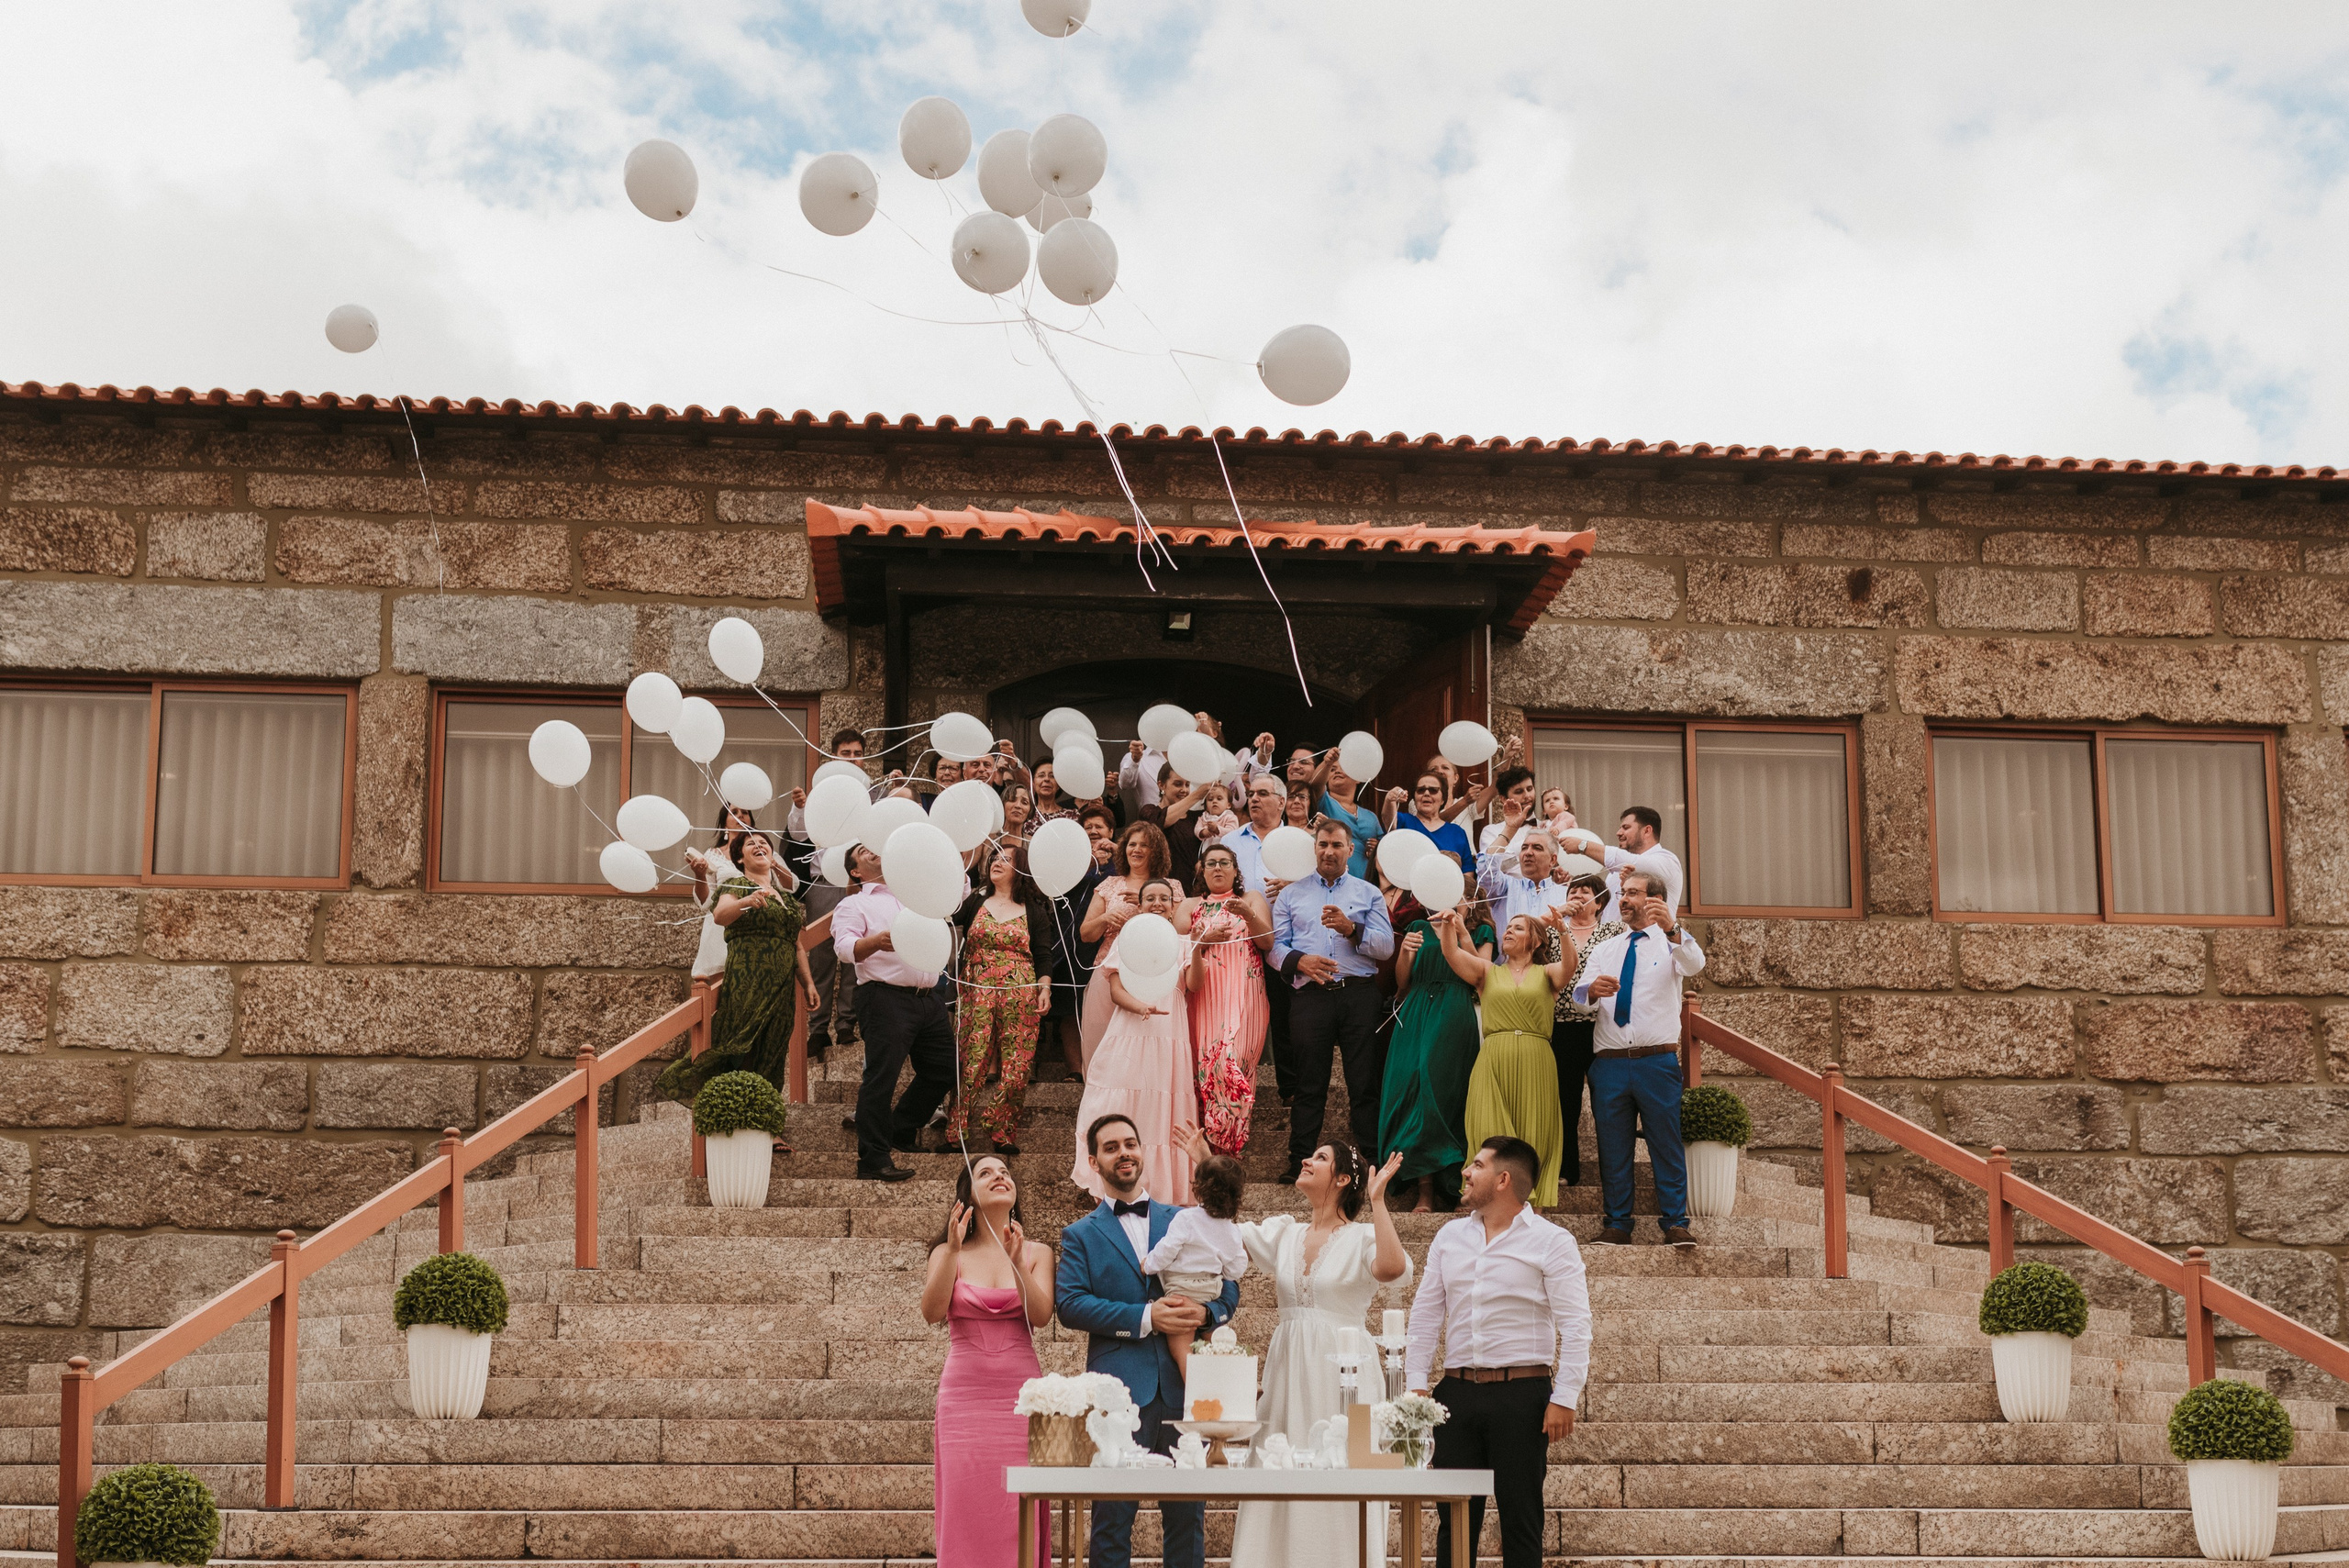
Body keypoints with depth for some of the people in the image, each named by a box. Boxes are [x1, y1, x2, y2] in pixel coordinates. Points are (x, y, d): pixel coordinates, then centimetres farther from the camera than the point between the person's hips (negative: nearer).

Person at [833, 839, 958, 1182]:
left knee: (942, 1071, 10)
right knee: (881, 1078, -10)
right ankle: (873, 1160, -9)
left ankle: (900, 1131, 25)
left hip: (929, 999, 6)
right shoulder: (853, 905, 5)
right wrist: (876, 942, -33)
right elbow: (845, 947, -11)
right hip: (886, 998, -6)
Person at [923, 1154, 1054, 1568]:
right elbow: (932, 1312, -9)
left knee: (1019, 1516, -4)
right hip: (964, 1396, -1)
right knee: (967, 1516, -4)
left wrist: (1017, 1261, -18)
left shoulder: (1036, 1253, 9)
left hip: (1021, 1395, 1)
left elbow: (1041, 1316, -6)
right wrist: (953, 1250, -18)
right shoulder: (948, 1253, 7)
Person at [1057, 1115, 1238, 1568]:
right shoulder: (1081, 1235, 9)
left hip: (1183, 1384, 2)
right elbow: (1070, 1304, -6)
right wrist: (1145, 1318, -16)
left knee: (1187, 1514, 6)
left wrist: (1205, 1312, -12)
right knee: (1113, 1518, 0)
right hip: (1119, 1388, -2)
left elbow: (1227, 1287, 12)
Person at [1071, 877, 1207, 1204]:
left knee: (1164, 1113, -3)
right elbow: (1116, 990, 1)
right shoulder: (1127, 940, 10)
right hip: (1131, 1035, -1)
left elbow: (1194, 985, -3)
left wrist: (1198, 947, -17)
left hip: (1170, 1038, 1)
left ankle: (1163, 1187, 2)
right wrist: (1142, 1008, -18)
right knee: (1125, 1108, -5)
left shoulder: (1182, 944, 13)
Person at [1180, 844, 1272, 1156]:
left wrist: (1248, 914, -15)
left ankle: (1231, 1135, -9)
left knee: (1233, 1056, -16)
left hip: (1242, 992, -2)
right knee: (1204, 1056, -5)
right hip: (1203, 992, 2)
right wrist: (1205, 939, -8)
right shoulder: (1191, 905, 18)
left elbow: (1266, 942, 1)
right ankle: (1205, 1136, 1)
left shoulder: (1251, 899, 14)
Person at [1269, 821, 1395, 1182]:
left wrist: (1351, 929, -12)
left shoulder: (1369, 894, 14)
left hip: (1359, 994, 0)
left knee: (1365, 1083, -1)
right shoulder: (1291, 894, 16)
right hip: (1310, 995, 0)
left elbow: (1386, 947, 3)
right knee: (1309, 1084, 1)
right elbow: (1274, 945, 7)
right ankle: (1300, 1163, 5)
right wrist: (1299, 960, -12)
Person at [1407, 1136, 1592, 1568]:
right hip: (1457, 1393, 4)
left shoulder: (1550, 1242, -3)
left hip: (1522, 1393, -4)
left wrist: (1564, 1399, -13)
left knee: (1520, 1516, 0)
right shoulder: (1449, 1237, 12)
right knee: (1455, 1517, 5)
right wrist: (1417, 1384, 5)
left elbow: (1574, 1326, -7)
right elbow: (1425, 1315, 14)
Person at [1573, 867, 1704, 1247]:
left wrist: (1671, 928, -35)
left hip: (1657, 1061, -3)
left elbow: (1694, 966, -16)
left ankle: (1675, 1223, 2)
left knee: (1666, 1144, -3)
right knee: (1612, 1147, 3)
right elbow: (1577, 994, 7)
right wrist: (1592, 989, -18)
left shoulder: (1672, 943, 7)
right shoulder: (1604, 949, 19)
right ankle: (1617, 1225, 9)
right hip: (1609, 1061, 3)